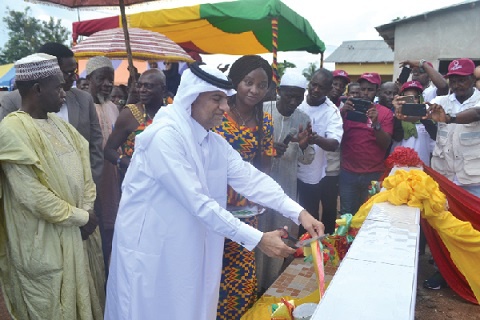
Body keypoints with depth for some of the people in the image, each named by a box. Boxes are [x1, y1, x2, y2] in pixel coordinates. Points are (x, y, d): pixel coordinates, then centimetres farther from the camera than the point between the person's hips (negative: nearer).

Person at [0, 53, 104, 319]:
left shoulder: (59, 124, 8)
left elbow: (83, 169, 9)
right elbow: (31, 194, -22)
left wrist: (87, 210, -5)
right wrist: (80, 217, -14)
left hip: (77, 232, 7)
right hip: (44, 242, -7)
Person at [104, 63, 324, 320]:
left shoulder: (216, 142, 4)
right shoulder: (165, 135, -22)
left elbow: (250, 178, -4)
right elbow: (198, 202, -26)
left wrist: (299, 213, -16)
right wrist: (258, 239, -26)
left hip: (190, 249, 7)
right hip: (151, 249, -7)